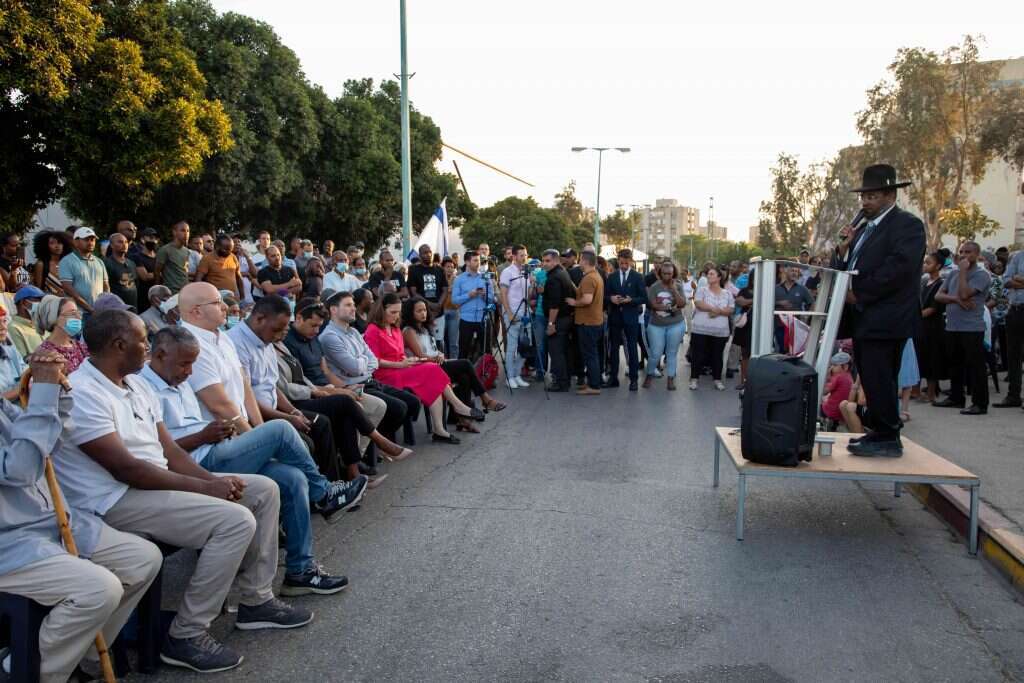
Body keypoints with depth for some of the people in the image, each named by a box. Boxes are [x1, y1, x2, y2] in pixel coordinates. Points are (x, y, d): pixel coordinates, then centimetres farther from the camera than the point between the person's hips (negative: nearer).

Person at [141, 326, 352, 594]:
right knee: (280, 430, -15)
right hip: (201, 466, -9)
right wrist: (204, 436, -15)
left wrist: (220, 431, 5)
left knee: (293, 479, -8)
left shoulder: (178, 383, 22)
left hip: (213, 456, 9)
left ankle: (300, 571, -2)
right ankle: (323, 494, 7)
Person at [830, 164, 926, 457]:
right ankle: (881, 433, 20)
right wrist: (843, 247, 1)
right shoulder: (863, 228, 21)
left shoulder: (907, 224, -5)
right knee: (873, 380, 12)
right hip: (862, 317, 8)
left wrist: (859, 294, -16)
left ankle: (887, 440, -1)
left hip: (885, 319, -8)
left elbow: (899, 268, -18)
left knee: (878, 380, -9)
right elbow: (844, 269, 20)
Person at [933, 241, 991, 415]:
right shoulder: (953, 273, 14)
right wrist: (956, 299, -12)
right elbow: (938, 296, 6)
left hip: (972, 329, -7)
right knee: (955, 365, 16)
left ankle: (980, 403, -1)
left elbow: (964, 294, -20)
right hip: (952, 327, 7)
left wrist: (963, 271, -11)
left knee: (975, 366, -5)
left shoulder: (981, 275, -7)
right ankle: (956, 397, 27)